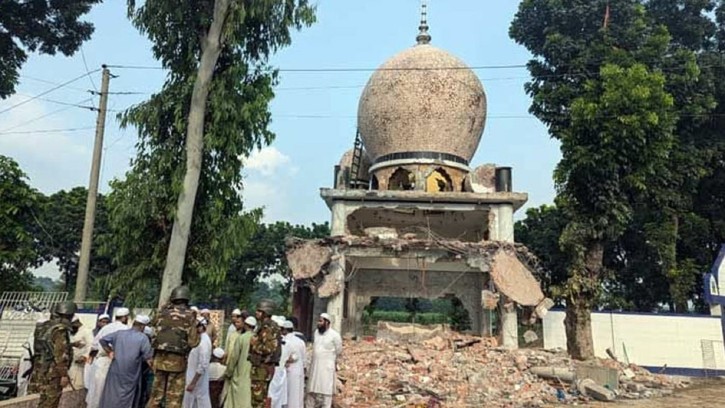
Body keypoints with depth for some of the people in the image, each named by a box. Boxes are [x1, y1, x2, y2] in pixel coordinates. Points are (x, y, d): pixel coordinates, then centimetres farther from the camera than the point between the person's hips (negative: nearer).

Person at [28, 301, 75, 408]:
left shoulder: (44, 327, 9)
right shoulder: (60, 330, -18)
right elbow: (60, 354, -20)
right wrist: (64, 374, -17)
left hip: (41, 368, 9)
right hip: (52, 372, -9)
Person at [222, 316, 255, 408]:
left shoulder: (241, 338, -12)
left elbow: (234, 357, -9)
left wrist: (228, 372, 4)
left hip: (240, 375, -3)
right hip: (254, 375, 3)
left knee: (237, 400, 9)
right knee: (249, 400, 10)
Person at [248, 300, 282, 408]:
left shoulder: (268, 328, -17)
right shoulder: (264, 327, 15)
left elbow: (268, 348, -25)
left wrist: (254, 343, -14)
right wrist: (255, 343, 7)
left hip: (263, 367, -10)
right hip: (262, 366, 10)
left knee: (258, 399, -5)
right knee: (261, 398, 16)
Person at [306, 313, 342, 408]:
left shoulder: (334, 335, -12)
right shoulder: (316, 332, 5)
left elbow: (339, 351, 0)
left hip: (327, 366, -6)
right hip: (314, 365, 6)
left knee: (326, 389, -3)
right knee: (311, 389, 11)